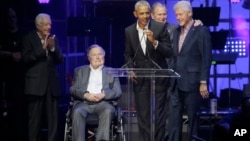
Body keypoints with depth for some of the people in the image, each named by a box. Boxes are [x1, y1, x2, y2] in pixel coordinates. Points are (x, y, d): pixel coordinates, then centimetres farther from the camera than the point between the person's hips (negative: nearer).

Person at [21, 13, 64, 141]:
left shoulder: (53, 39, 11)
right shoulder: (29, 39, -1)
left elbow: (60, 60, 7)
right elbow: (26, 58, -12)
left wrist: (53, 48, -11)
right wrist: (42, 48, -17)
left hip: (52, 83, 4)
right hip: (36, 84, -4)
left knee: (53, 118, 3)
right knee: (34, 118, 0)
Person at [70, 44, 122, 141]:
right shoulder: (80, 71, 22)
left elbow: (117, 92, 8)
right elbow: (73, 89, 9)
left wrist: (103, 94, -13)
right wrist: (86, 95, -12)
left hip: (103, 103, 0)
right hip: (84, 102, 1)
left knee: (108, 111, -35)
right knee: (77, 112, -33)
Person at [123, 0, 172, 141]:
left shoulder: (160, 27, -7)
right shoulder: (129, 31, 2)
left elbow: (169, 52, -10)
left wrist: (154, 42, -25)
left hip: (158, 77, -2)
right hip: (140, 78, 2)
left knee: (158, 114, 0)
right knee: (143, 114, 5)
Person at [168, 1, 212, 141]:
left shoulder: (201, 31, -8)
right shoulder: (177, 31, 14)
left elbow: (206, 59, -11)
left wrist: (203, 82, -15)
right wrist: (172, 78, 13)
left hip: (192, 82, -6)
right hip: (177, 83, 7)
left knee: (193, 118, 2)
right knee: (174, 118, 4)